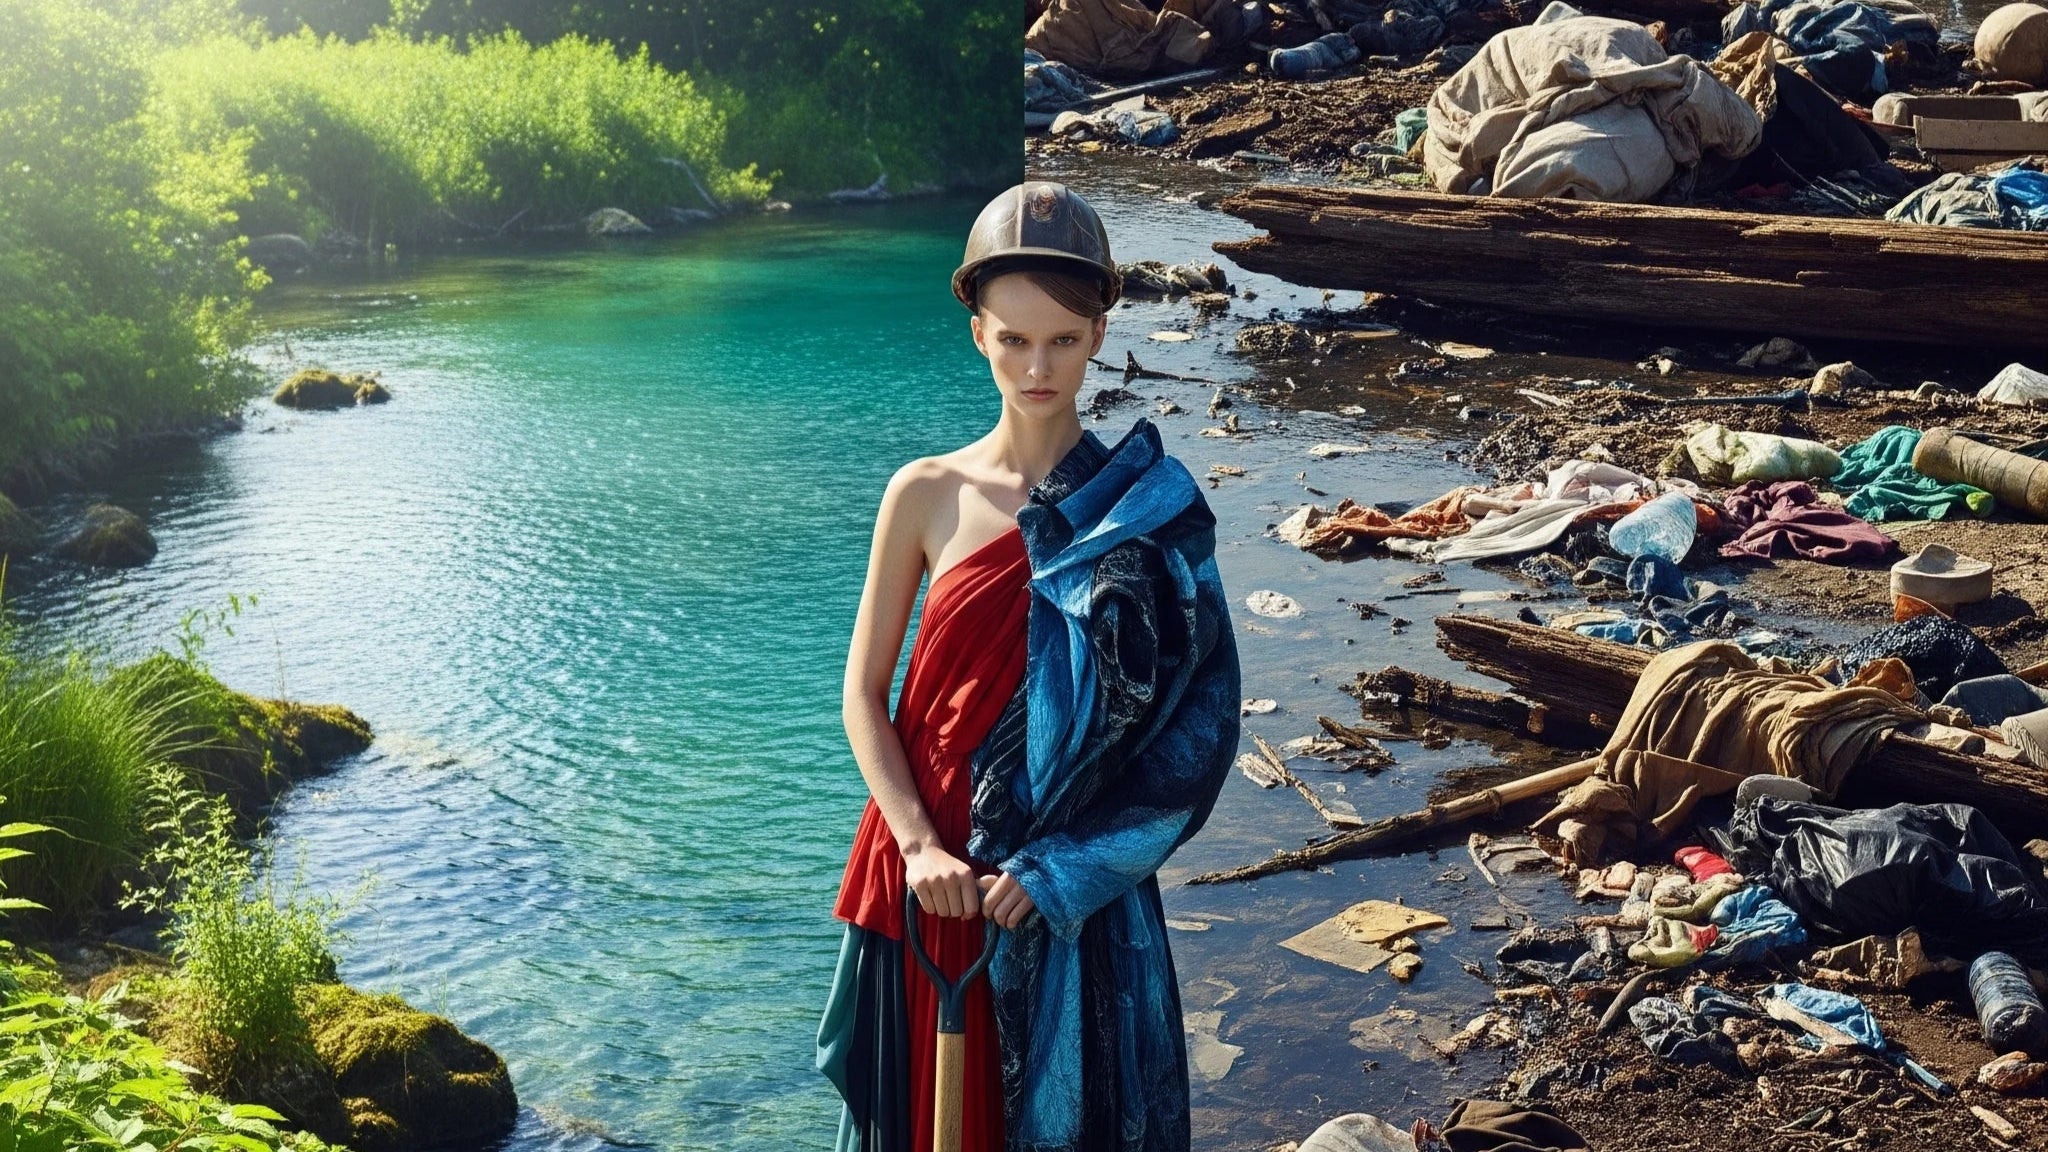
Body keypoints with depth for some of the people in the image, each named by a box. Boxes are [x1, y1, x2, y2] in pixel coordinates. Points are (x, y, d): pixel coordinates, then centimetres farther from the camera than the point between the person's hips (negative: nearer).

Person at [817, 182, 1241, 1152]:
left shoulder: (1148, 508, -6)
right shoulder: (926, 494, -2)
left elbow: (1198, 714, -8)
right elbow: (864, 691, 0)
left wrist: (1062, 867, -14)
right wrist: (918, 844, -13)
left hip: (1075, 883, -1)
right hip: (937, 869, 1)